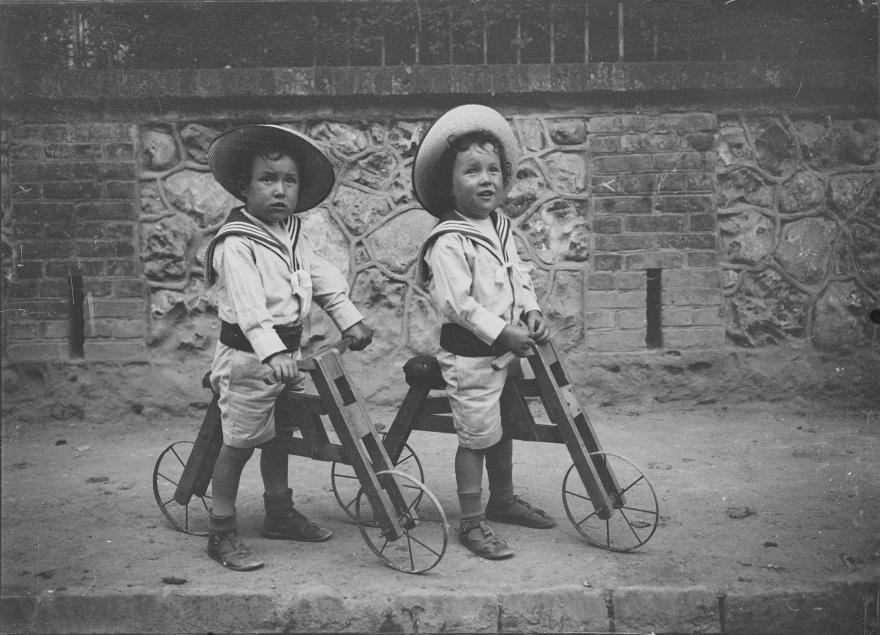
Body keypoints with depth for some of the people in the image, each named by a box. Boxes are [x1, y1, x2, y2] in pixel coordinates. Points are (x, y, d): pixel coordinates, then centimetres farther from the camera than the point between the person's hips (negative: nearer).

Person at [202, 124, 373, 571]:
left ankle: (280, 513, 34)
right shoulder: (236, 244, -19)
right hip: (247, 357, -8)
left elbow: (323, 278, 12)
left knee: (277, 435, 19)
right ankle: (221, 532, 12)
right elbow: (248, 304, -31)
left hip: (285, 351, 8)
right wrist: (271, 352, -42)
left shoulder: (293, 234, 9)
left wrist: (350, 318, 3)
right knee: (239, 442, -1)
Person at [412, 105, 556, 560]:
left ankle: (502, 500, 40)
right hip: (469, 354, -8)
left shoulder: (500, 227, 8)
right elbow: (456, 304, -24)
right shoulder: (448, 242, -20)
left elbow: (518, 274, 15)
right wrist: (502, 334, -22)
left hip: (505, 345, 9)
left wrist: (531, 310, -1)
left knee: (502, 427, 21)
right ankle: (471, 525, 12)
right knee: (477, 436, -1)